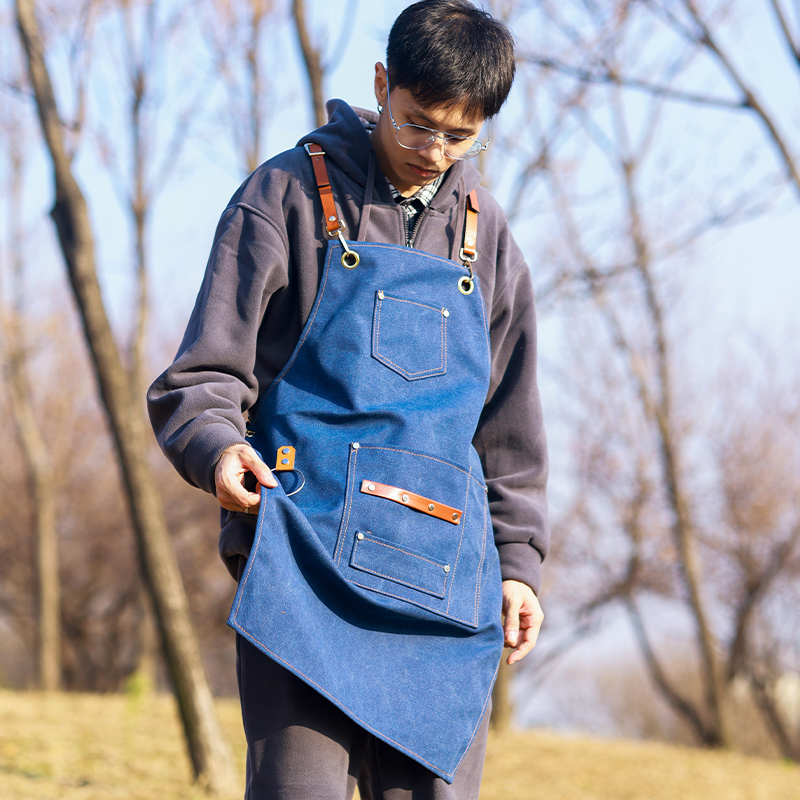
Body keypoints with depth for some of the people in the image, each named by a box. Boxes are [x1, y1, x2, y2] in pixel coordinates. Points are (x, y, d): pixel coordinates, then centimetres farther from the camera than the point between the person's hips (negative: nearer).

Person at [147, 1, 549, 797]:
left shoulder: (486, 240, 18)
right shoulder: (287, 196, 5)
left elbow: (508, 426, 24)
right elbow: (202, 378, 2)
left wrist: (516, 560, 15)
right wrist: (218, 446, -19)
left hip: (439, 581, 4)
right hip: (304, 563, -4)